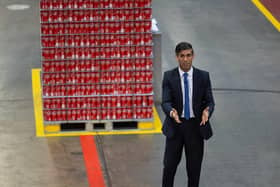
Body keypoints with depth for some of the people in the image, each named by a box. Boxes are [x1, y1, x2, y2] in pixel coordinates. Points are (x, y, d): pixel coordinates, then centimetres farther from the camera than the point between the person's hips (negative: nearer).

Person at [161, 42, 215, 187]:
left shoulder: (203, 76, -1)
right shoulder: (169, 76, -4)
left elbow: (209, 101, 0)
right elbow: (165, 102, -11)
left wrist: (207, 112, -24)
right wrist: (171, 112, -33)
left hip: (196, 126, 1)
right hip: (175, 125, -1)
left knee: (194, 167, 7)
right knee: (170, 164, 5)